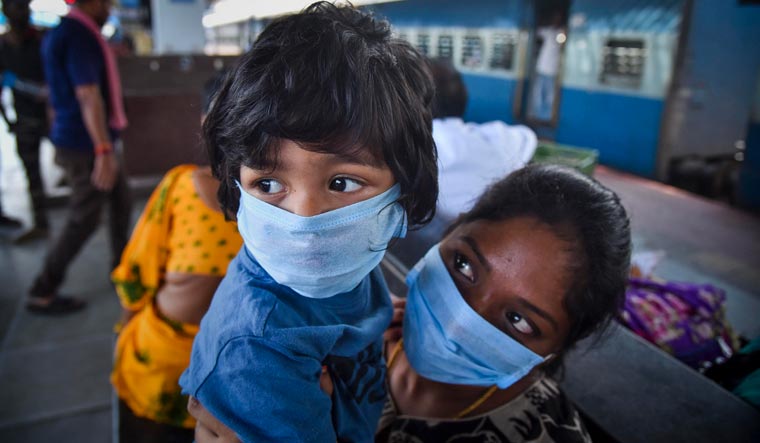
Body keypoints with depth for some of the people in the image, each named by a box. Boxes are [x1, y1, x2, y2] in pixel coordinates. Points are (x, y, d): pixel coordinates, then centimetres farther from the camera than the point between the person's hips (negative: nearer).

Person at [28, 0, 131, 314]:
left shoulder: (61, 32, 14)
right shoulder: (81, 35, -18)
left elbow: (58, 93, 20)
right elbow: (88, 96, -25)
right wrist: (103, 150, -26)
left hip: (74, 141, 10)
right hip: (87, 146, -10)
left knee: (121, 202, 17)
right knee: (83, 221, -2)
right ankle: (42, 294, 10)